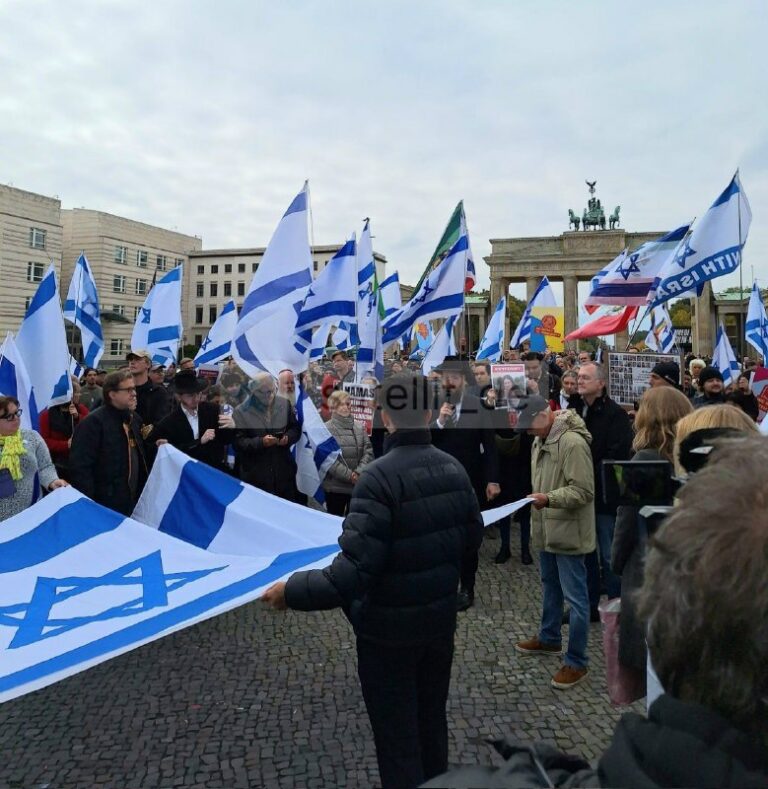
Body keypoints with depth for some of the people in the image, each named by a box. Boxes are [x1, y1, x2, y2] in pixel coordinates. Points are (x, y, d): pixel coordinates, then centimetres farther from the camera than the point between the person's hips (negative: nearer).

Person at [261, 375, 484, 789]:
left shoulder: (379, 477, -25)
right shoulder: (454, 468, -4)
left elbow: (353, 572, -29)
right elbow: (472, 539, 8)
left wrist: (291, 590, -17)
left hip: (389, 629, -6)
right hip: (440, 618, 7)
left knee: (397, 737, 12)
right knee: (432, 723, 25)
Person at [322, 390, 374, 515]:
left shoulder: (359, 428, 7)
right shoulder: (326, 429, -6)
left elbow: (368, 452, 2)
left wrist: (358, 473, -13)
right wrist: (349, 475, -17)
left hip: (358, 485, 4)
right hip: (335, 486, -3)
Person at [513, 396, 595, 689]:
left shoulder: (573, 442, -22)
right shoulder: (540, 440, 9)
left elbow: (583, 491, -24)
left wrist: (550, 498, -32)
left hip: (568, 532, -9)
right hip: (547, 529, 9)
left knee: (575, 597, 1)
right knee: (550, 587, 23)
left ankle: (577, 662, 11)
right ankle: (549, 639, 40)